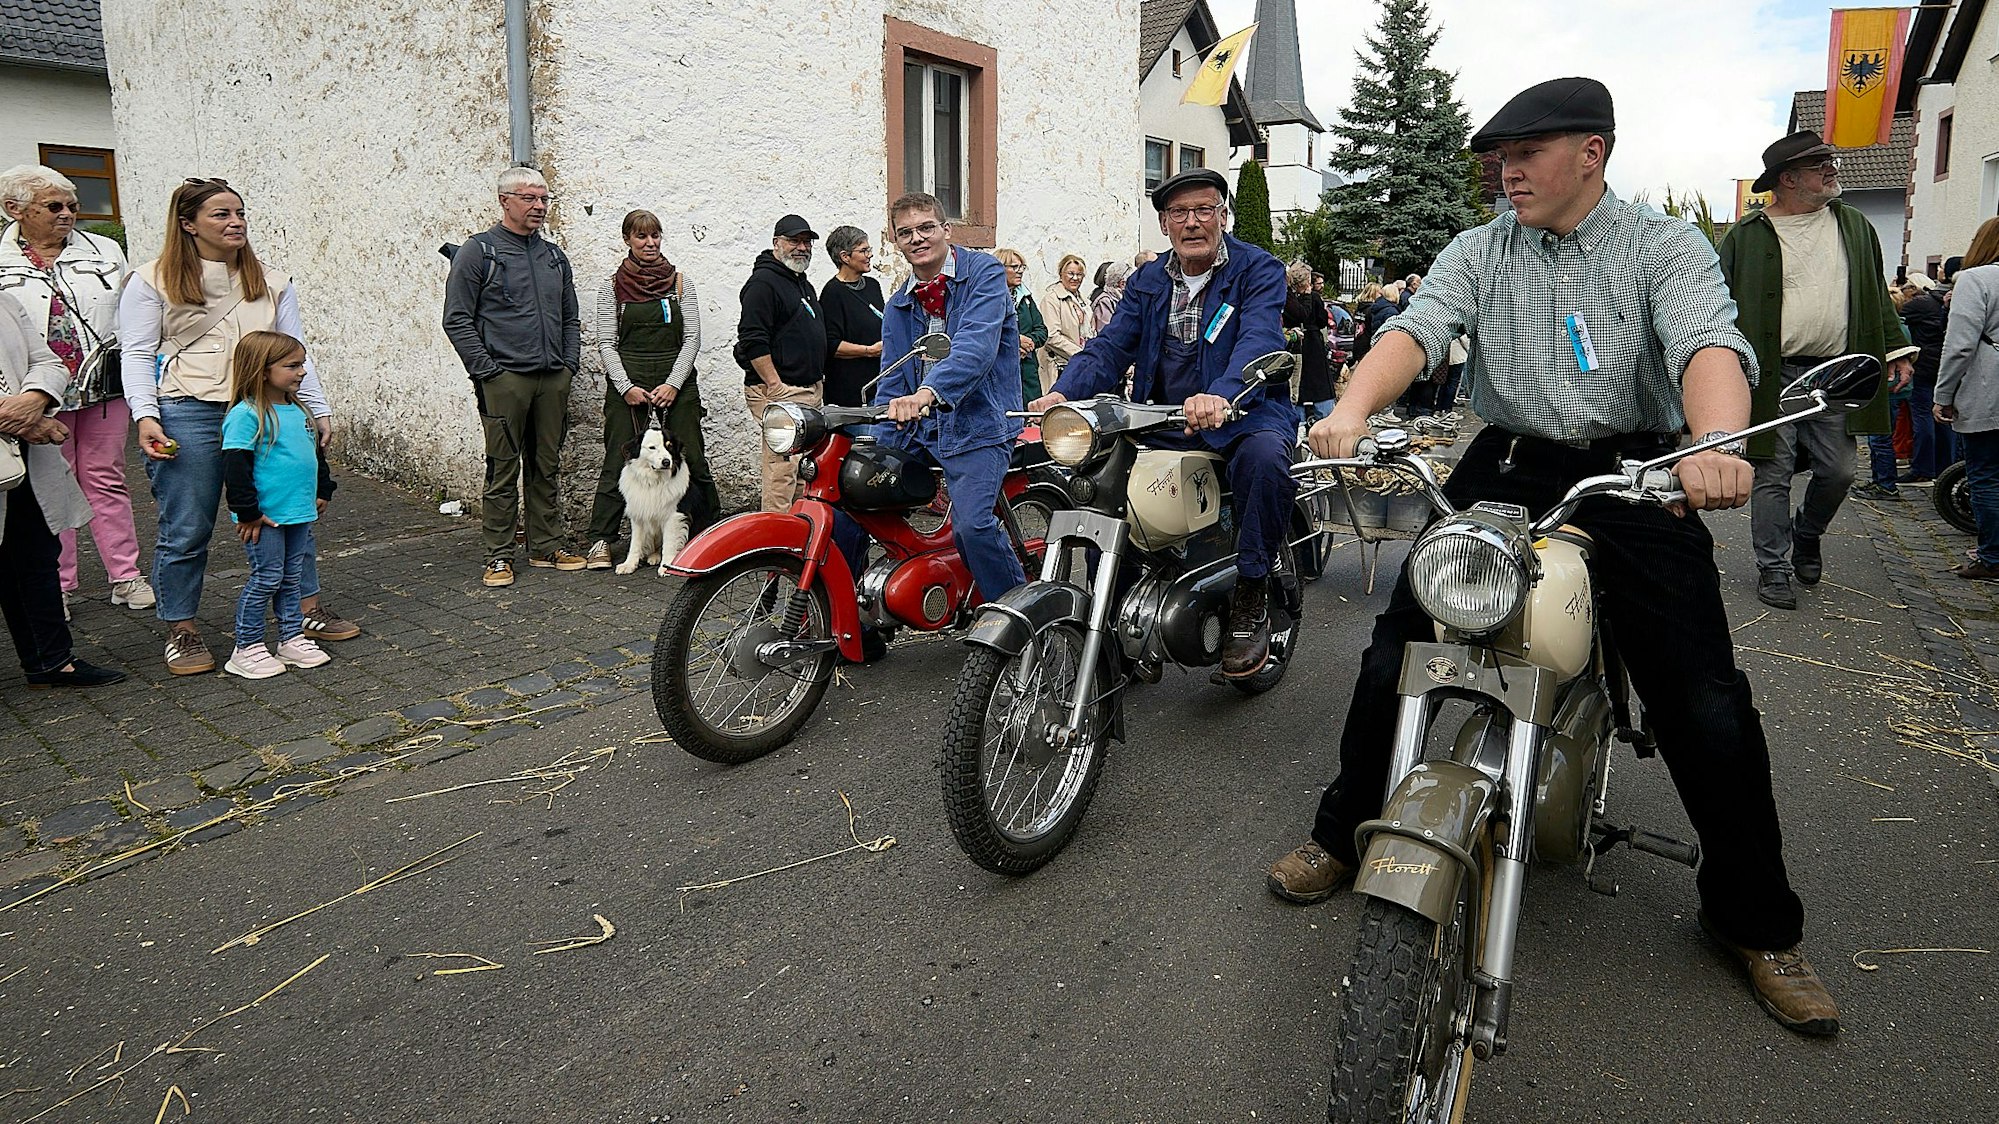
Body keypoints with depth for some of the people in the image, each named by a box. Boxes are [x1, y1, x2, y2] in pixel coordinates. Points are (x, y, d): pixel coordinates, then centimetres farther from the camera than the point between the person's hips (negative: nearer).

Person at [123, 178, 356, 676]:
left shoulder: (271, 282, 13)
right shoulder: (153, 282, 3)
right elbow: (136, 355, 1)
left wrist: (318, 408, 7)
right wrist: (145, 416, -11)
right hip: (189, 416, -3)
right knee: (186, 531, 2)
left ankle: (307, 608, 20)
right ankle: (182, 631, 16)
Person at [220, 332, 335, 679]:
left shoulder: (297, 410, 11)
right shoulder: (246, 414, -15)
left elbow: (316, 453, 24)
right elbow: (235, 465, -18)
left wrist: (323, 491, 19)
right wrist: (248, 512, -18)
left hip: (299, 513, 8)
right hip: (265, 517, -8)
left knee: (292, 577, 15)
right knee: (266, 578, -1)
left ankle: (292, 639, 26)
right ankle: (247, 649, 12)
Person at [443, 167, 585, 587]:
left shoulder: (554, 255, 17)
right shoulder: (478, 251, -1)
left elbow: (571, 318, 23)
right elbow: (457, 319, -4)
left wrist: (569, 364, 9)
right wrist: (485, 370, -11)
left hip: (554, 379, 5)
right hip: (504, 379, -5)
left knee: (547, 467, 10)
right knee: (503, 470, -2)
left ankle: (547, 547, 19)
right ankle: (499, 555, 6)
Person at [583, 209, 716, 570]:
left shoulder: (680, 282, 7)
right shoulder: (612, 286, 5)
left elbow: (692, 338, 2)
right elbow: (606, 342, 2)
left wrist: (673, 384, -8)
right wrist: (626, 387, -10)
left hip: (676, 380, 1)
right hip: (627, 381, -1)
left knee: (691, 458, 0)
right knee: (619, 460, -2)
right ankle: (599, 541, 4)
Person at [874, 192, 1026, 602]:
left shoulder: (984, 273, -5)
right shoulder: (898, 306, 15)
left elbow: (976, 346, -24)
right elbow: (891, 386, 12)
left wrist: (928, 391, -41)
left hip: (977, 425, -7)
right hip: (918, 430, 7)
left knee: (971, 526, -27)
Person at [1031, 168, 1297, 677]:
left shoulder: (1259, 270, -1)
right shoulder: (1146, 283, 15)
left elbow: (1257, 341, -21)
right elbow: (1110, 348, 2)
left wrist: (1220, 396, -43)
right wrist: (1062, 393, -20)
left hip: (1243, 412, -4)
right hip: (1161, 425, 5)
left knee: (1264, 456, -37)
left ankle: (1251, 599, -20)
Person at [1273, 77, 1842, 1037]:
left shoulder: (1665, 247, 2)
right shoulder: (1479, 252, 9)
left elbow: (1710, 342, -16)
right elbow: (1419, 327, -9)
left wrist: (1717, 445, -38)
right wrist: (1352, 409, -31)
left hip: (1635, 473, -2)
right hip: (1505, 470, 2)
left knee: (1707, 706, -5)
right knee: (1395, 653, -5)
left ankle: (1756, 922, 16)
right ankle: (1344, 834, 14)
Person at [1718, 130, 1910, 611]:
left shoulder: (1854, 226, 13)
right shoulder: (1747, 236, -2)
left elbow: (1877, 295, 19)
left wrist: (1897, 351, 13)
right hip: (1773, 376, -4)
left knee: (1838, 472, 7)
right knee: (1773, 476, -1)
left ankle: (1806, 535, 34)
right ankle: (1773, 569, 9)